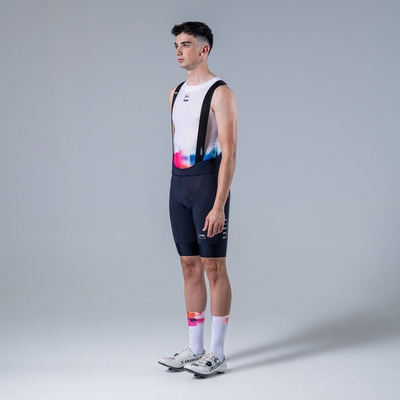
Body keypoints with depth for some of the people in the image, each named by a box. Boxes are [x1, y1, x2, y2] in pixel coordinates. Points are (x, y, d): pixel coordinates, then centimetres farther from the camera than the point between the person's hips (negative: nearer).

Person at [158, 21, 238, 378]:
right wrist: (178, 186, 16)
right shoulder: (176, 93, 15)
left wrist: (219, 205, -21)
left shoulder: (220, 93, -10)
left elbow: (229, 152, -15)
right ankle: (195, 349, 19)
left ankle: (216, 354, 4)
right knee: (190, 267, 11)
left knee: (214, 267, -3)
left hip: (207, 184, -8)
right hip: (178, 186, 8)